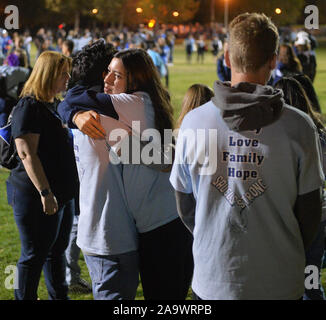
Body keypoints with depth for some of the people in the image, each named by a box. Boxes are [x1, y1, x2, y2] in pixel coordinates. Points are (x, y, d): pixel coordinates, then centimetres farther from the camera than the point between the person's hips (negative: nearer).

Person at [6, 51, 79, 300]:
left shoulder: (55, 105, 15)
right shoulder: (29, 107, -15)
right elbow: (27, 153, -21)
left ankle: (59, 296, 28)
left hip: (62, 193, 9)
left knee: (57, 250, 17)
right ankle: (25, 297, 10)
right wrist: (45, 192, -25)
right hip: (37, 197, -9)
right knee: (35, 254, 0)